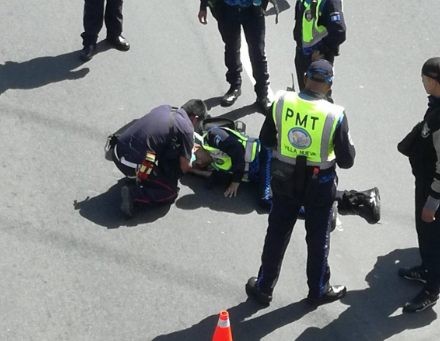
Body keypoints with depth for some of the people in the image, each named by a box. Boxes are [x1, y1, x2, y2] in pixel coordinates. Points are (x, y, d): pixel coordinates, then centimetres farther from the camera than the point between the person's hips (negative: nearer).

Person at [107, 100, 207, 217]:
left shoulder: (165, 108, 14)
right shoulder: (186, 128, -5)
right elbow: (185, 166, 2)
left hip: (118, 152, 8)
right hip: (133, 164, -8)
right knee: (170, 192, 10)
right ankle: (133, 193, -6)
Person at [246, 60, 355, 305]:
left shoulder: (282, 102, -14)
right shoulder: (335, 115, -22)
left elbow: (267, 140, 0)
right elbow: (346, 161, -15)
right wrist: (349, 146, 5)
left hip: (285, 180, 3)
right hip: (319, 184, -2)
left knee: (276, 235, 19)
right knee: (318, 238, 18)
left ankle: (263, 288, 32)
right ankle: (319, 290, 36)